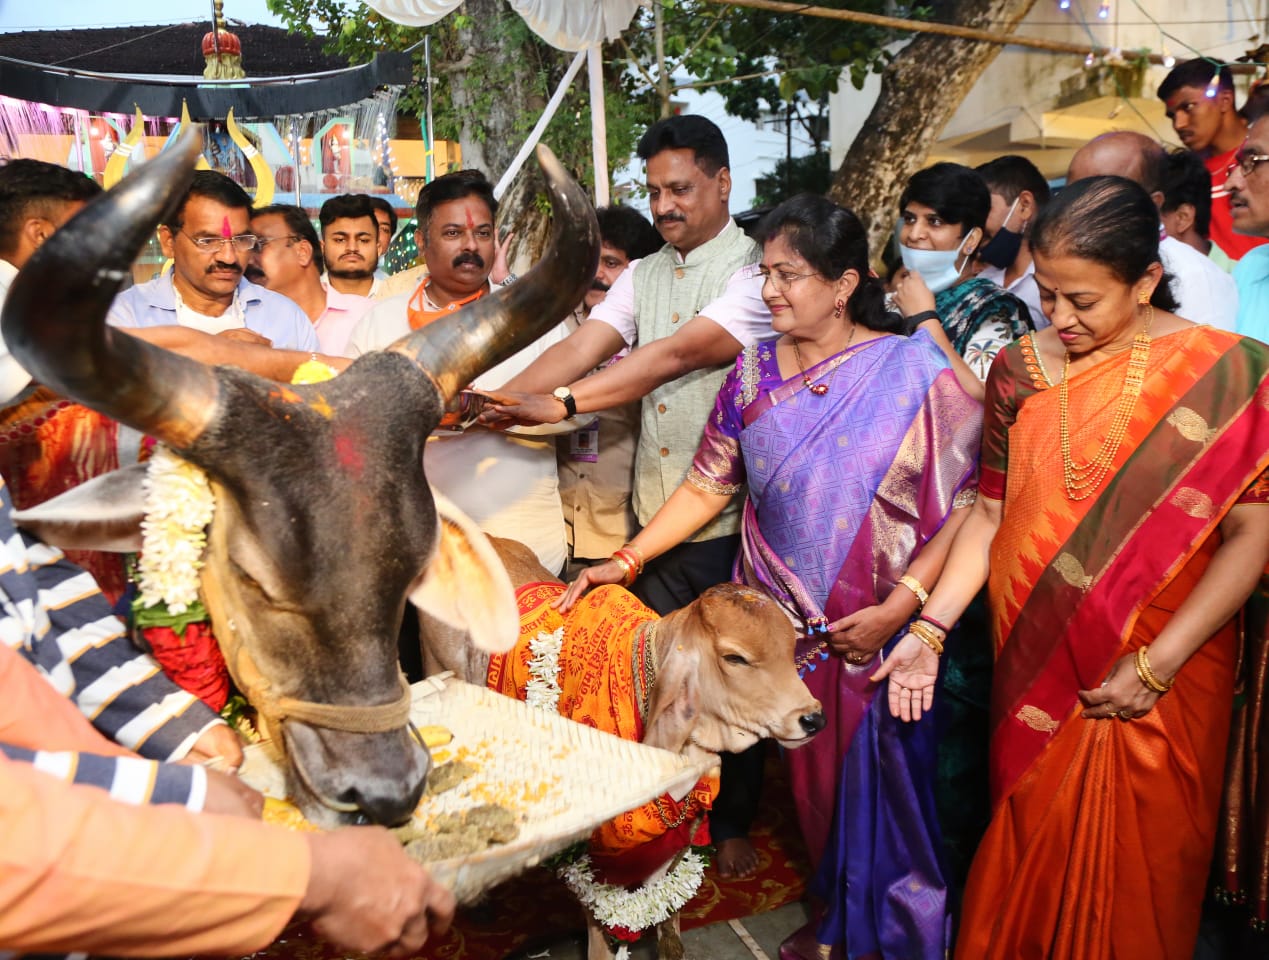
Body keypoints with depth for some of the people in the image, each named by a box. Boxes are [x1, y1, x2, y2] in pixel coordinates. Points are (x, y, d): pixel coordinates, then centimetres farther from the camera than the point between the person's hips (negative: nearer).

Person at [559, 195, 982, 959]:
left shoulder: (916, 371, -9)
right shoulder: (756, 373, 3)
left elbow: (962, 508, -10)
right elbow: (706, 488, 4)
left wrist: (900, 607, -17)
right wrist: (629, 559, -5)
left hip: (882, 634, -3)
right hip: (783, 628, 3)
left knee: (881, 782, 9)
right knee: (811, 779, 14)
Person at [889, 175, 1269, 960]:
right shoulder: (1021, 370, 1)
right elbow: (991, 512, 4)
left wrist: (1156, 665, -14)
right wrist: (931, 626, -5)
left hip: (1162, 680, -2)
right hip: (1037, 669, 2)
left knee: (1136, 864, 12)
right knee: (1029, 852, 15)